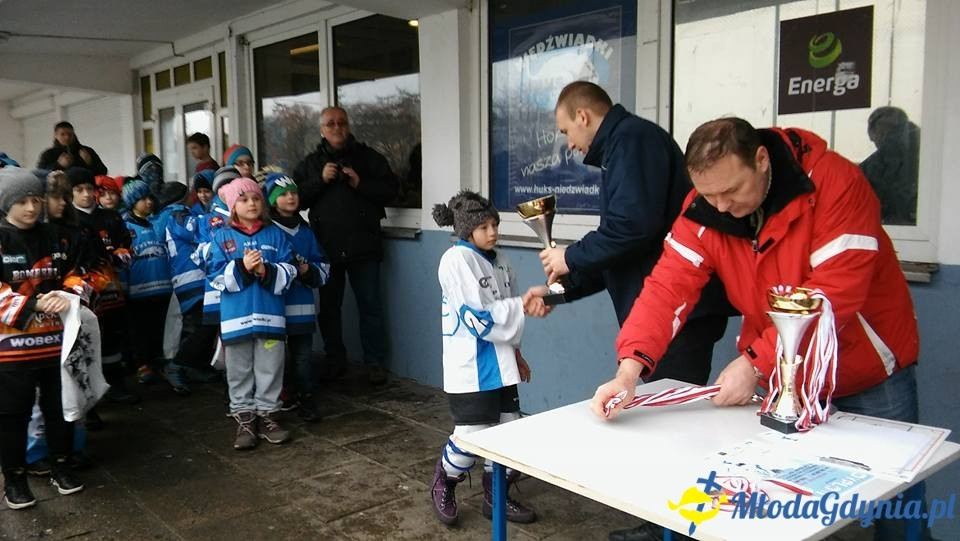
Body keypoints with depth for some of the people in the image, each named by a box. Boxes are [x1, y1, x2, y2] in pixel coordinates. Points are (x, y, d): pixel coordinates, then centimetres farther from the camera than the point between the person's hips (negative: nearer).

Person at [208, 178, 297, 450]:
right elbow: (216, 277, -6)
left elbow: (289, 272, -2)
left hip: (270, 314, 1)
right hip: (236, 315, -1)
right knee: (240, 371, 9)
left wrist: (266, 271, -19)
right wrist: (241, 268, -20)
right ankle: (244, 418, 20)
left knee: (270, 369, 8)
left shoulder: (275, 234, 4)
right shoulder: (222, 237, 1)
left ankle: (267, 415, 21)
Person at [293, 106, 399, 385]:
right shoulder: (310, 163, 11)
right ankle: (335, 360, 25)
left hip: (363, 245, -2)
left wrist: (360, 183, -14)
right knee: (328, 307, 11)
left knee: (370, 306, 2)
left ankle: (375, 362, 12)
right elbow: (296, 197, 3)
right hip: (326, 247, 3)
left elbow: (390, 189, -1)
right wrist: (320, 180, -11)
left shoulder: (368, 157, 4)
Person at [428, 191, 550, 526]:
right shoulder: (456, 260, -15)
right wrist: (523, 305, -21)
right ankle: (443, 485, 26)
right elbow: (477, 318, -21)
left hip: (500, 363, 7)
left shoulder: (499, 260, 9)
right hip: (470, 366, -7)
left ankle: (495, 497, 29)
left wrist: (516, 354, 17)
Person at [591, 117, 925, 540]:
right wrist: (628, 372, -36)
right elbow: (668, 288, -22)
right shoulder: (703, 211, -14)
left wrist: (755, 364, -31)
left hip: (870, 379, -3)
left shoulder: (834, 184, -26)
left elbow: (833, 298, -30)